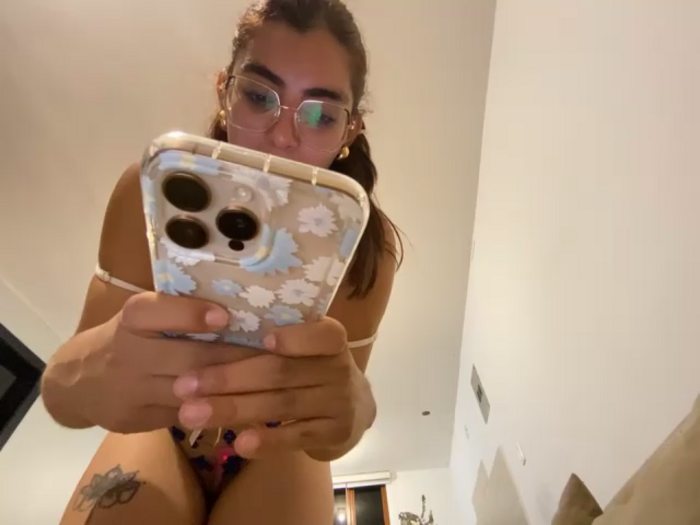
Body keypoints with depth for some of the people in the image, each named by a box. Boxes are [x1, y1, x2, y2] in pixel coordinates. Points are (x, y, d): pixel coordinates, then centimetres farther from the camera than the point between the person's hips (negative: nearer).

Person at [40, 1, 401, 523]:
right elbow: (62, 383, -28)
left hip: (275, 445, 0)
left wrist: (348, 402, -55)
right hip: (161, 430, 1)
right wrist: (84, 375, -51)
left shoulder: (366, 242, -26)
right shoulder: (153, 193, -24)